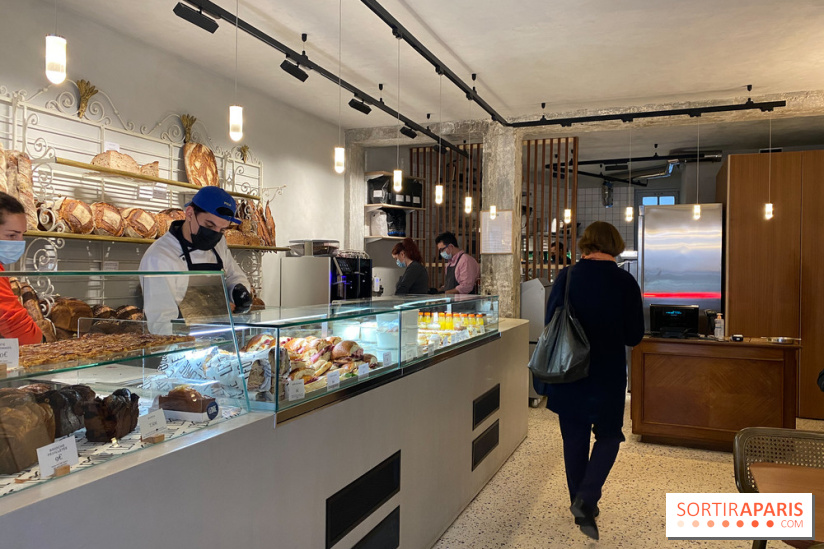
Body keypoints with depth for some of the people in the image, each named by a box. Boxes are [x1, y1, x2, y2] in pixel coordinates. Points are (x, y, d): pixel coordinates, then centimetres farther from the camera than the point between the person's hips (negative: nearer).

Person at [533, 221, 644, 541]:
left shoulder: (567, 277, -7)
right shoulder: (626, 282, -9)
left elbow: (550, 323, -3)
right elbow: (634, 336, -3)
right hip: (608, 374, -1)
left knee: (575, 437, 15)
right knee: (608, 436, 16)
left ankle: (580, 504, 28)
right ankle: (586, 499, -1)